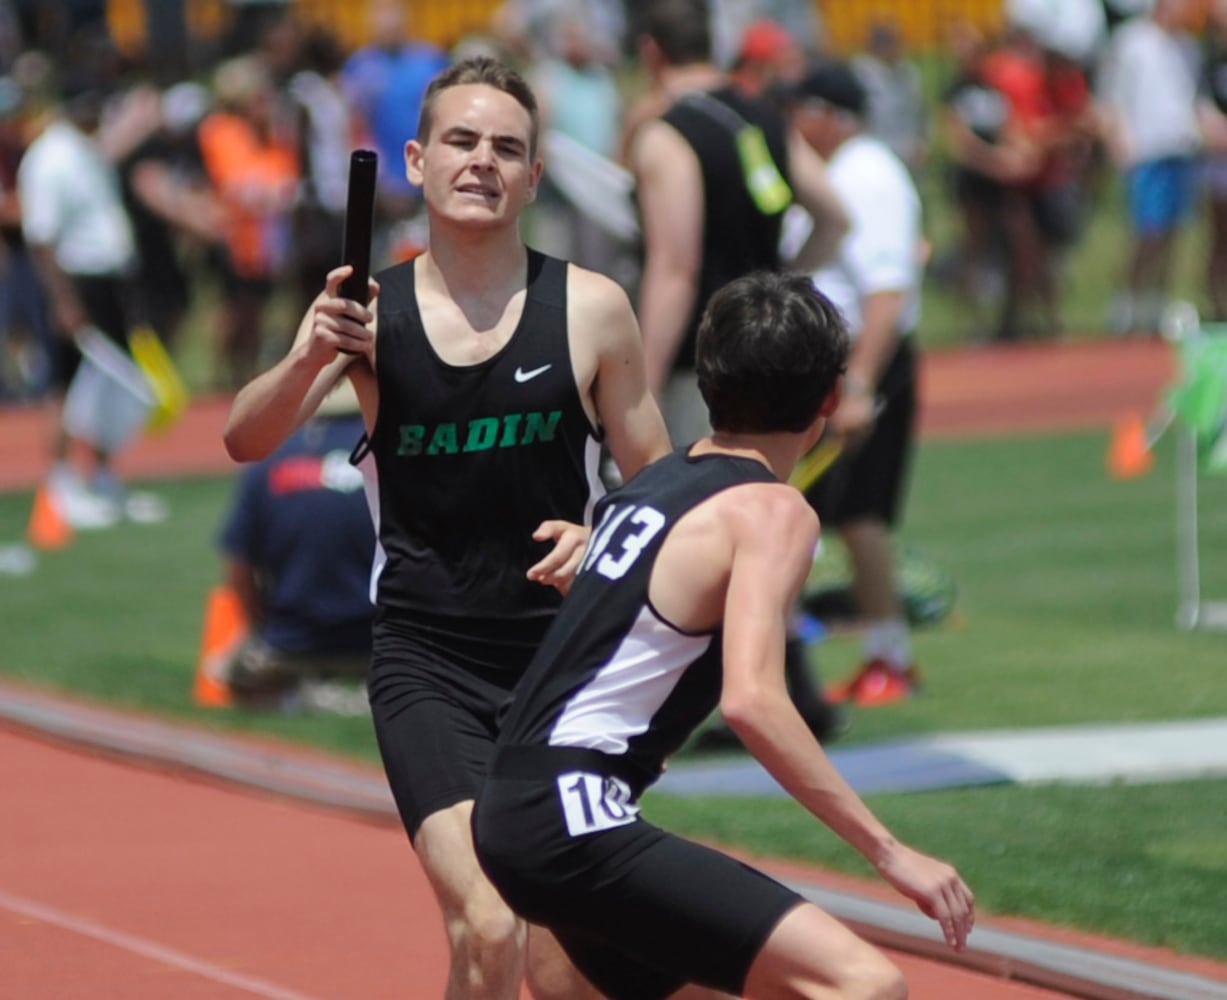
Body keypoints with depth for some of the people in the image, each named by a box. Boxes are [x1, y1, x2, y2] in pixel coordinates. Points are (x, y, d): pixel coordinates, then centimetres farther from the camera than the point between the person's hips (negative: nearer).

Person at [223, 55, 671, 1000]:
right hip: (425, 659, -1)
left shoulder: (591, 309, -1)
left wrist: (602, 541, -17)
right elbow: (244, 441, -10)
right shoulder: (368, 310, -1)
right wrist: (309, 358, -30)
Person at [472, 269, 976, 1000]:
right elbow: (752, 700, -23)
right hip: (576, 814, -10)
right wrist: (889, 852, -22)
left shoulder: (660, 481, 16)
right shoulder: (773, 512, -9)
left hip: (517, 809, 10)